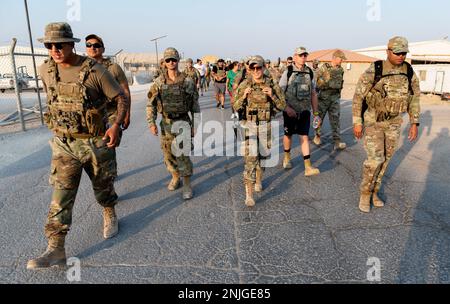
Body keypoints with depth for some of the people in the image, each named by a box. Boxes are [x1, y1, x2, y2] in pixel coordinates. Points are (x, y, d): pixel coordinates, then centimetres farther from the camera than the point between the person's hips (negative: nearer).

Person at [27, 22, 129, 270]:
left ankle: (109, 215, 44)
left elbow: (122, 99, -11)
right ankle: (56, 250, 3)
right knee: (61, 195, -2)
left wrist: (116, 125, -26)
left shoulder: (95, 71, -14)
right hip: (64, 144, 3)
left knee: (103, 185, 15)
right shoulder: (46, 70, 0)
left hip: (96, 142, -3)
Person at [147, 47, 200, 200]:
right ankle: (175, 177, 34)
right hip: (166, 123, 3)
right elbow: (151, 104, 2)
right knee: (168, 154, 12)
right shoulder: (159, 82, 0)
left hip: (183, 122, -3)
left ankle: (187, 185, 8)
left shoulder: (187, 81, -4)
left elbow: (194, 105, 2)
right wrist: (152, 123, -8)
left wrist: (196, 125, 2)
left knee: (183, 155, -6)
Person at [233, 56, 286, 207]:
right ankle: (249, 194, -8)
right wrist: (244, 96, -21)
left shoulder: (272, 85, -3)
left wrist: (272, 95, -19)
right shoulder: (244, 85, -5)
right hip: (249, 125, -2)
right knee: (250, 158, -11)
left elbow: (281, 106, -2)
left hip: (265, 126, 2)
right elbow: (236, 107, -2)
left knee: (261, 154, 17)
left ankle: (258, 180, 45)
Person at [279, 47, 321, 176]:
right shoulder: (288, 72, -5)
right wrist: (286, 108, -18)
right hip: (290, 111, -2)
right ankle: (287, 157, 37)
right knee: (288, 135, 13)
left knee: (305, 137, -3)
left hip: (305, 111, 2)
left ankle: (308, 167, -4)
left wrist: (316, 113, 8)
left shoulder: (310, 73, 4)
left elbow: (313, 94, 10)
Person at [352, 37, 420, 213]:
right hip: (373, 121, -5)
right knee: (375, 159, -12)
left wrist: (415, 123, 3)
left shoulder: (409, 72, -2)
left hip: (393, 122, 5)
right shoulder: (373, 71, -16)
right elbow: (358, 96, -12)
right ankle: (365, 193, 8)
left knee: (385, 159, 9)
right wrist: (357, 122, -14)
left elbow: (414, 98, 7)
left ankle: (374, 192, 25)